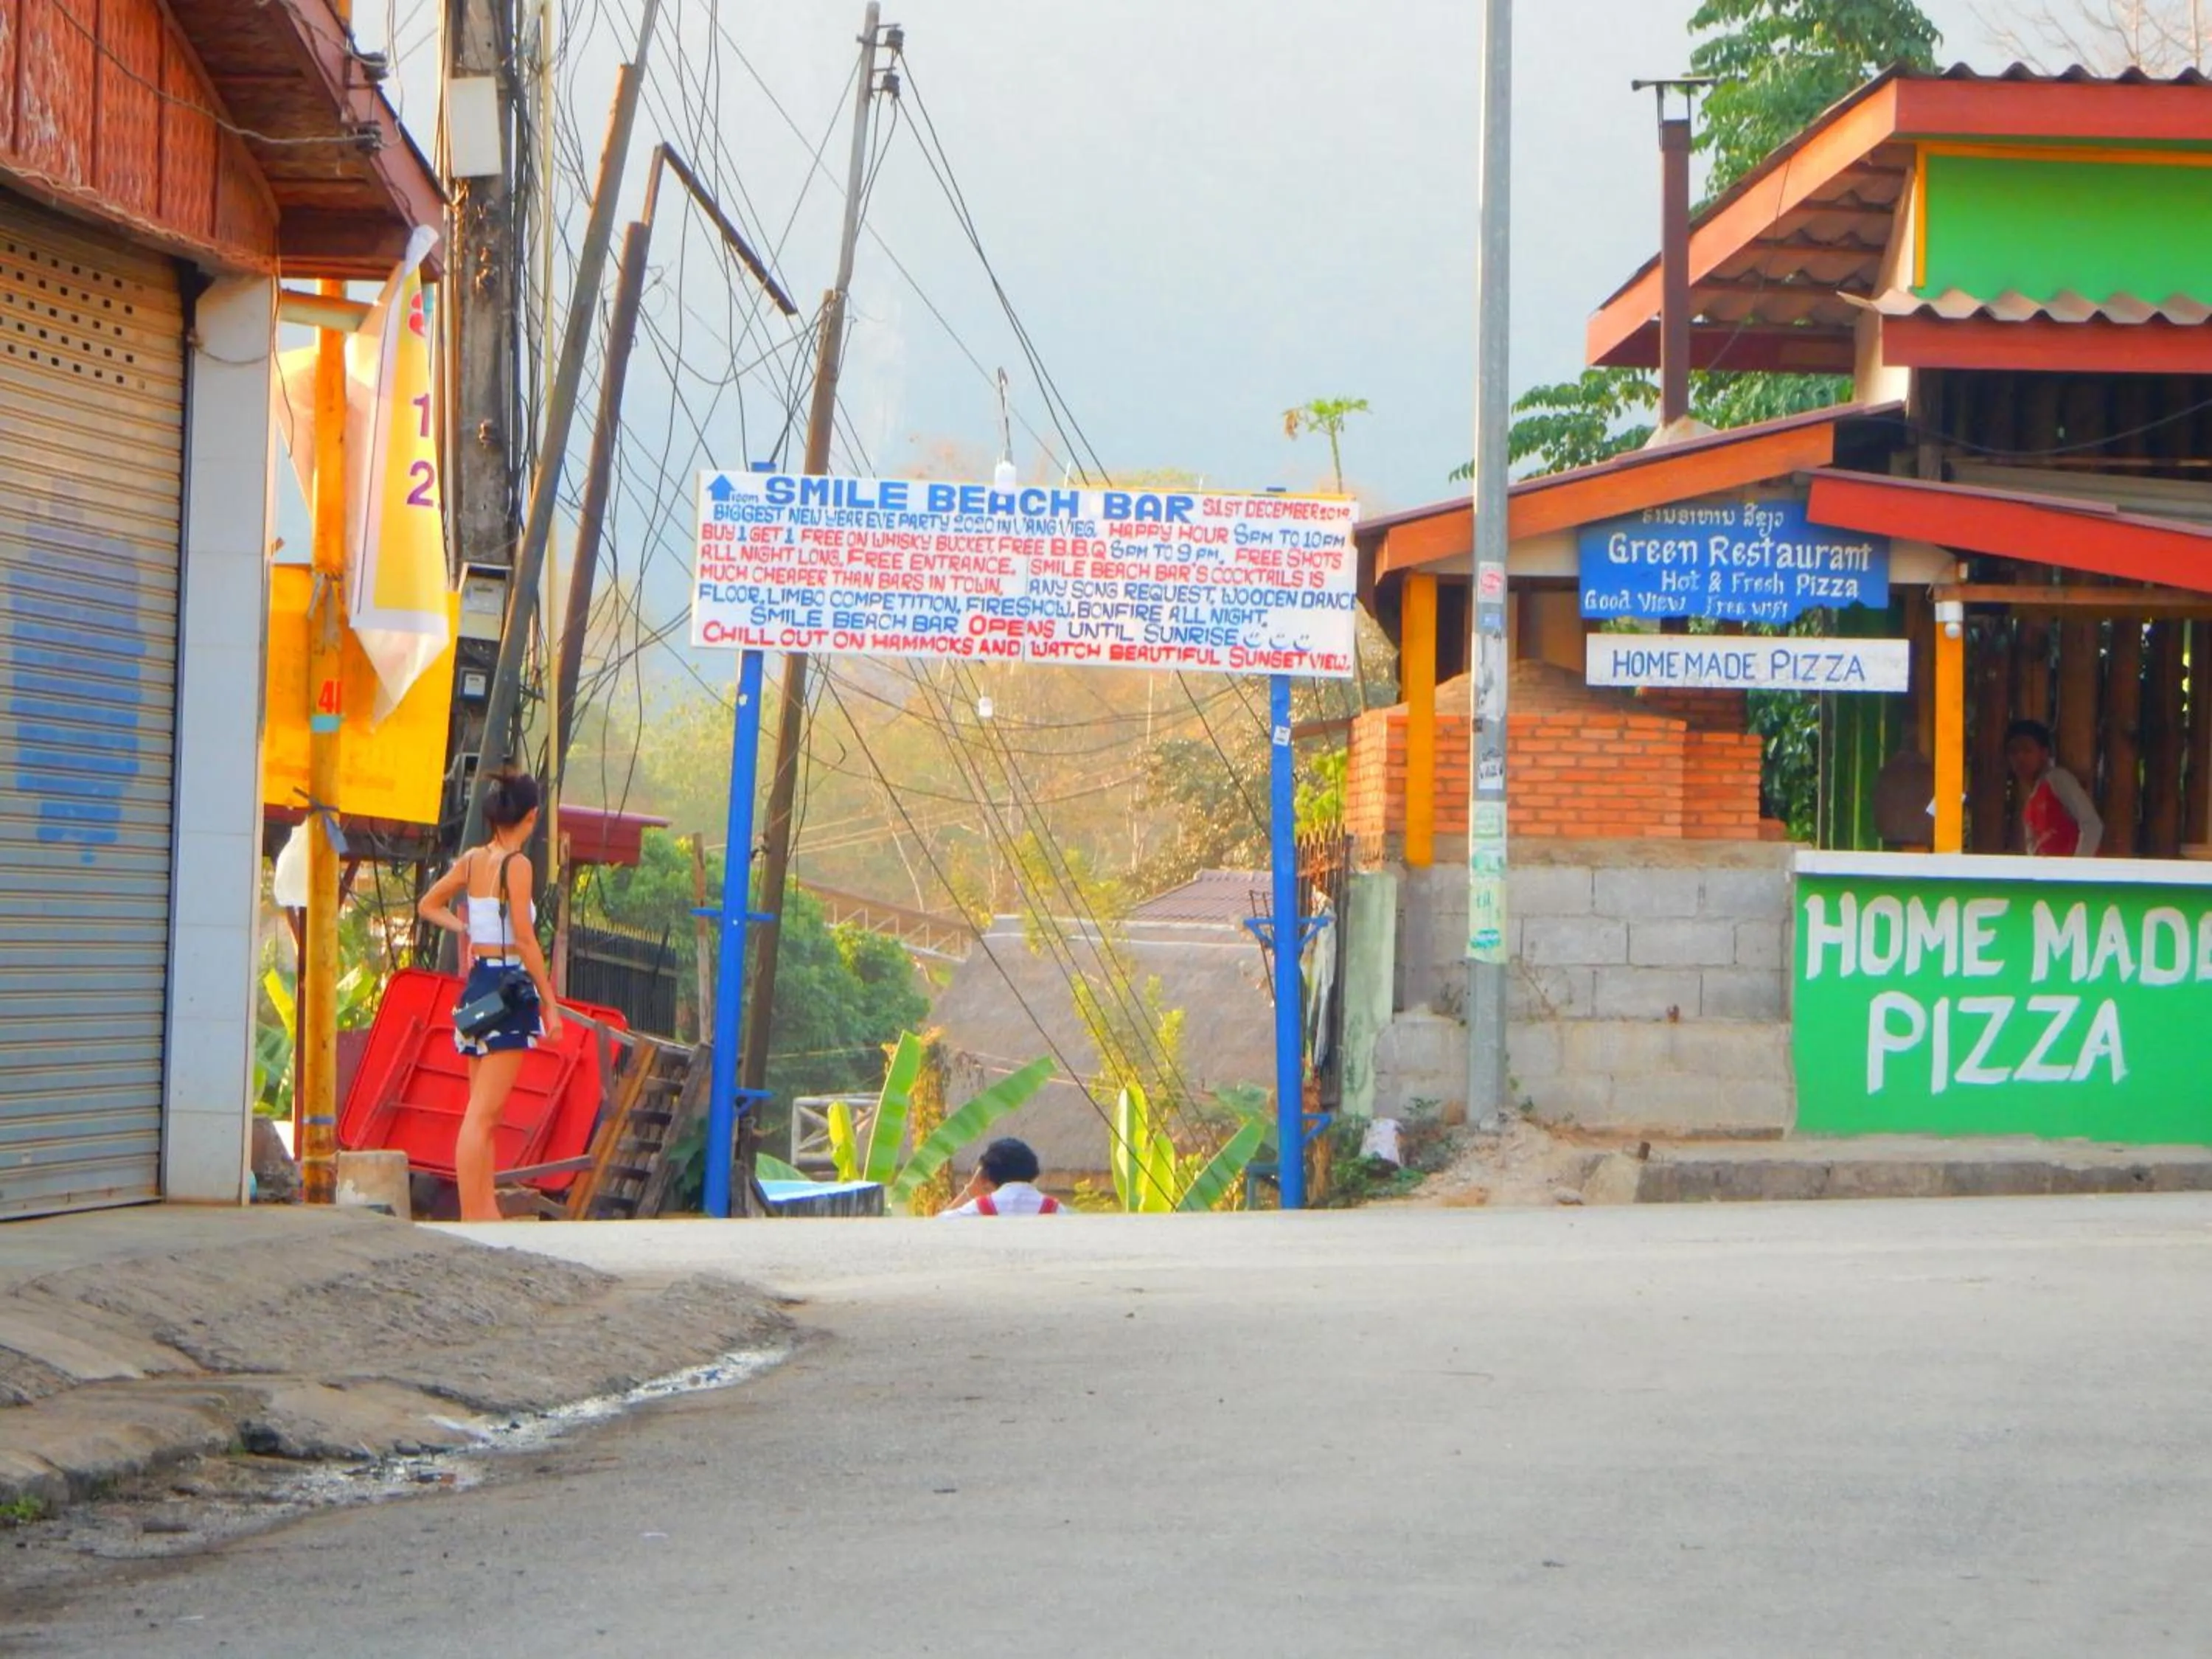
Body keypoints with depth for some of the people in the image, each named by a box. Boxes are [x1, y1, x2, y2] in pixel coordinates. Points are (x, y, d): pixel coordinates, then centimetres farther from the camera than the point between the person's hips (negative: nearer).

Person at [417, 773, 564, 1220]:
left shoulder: (471, 860, 9)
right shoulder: (517, 864, -12)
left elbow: (429, 906, 23)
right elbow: (525, 939, -15)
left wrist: (465, 929, 12)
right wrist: (550, 1003, -10)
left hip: (476, 983, 8)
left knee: (483, 1113, 13)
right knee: (483, 1114, -9)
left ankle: (486, 1212, 18)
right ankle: (471, 1219, -11)